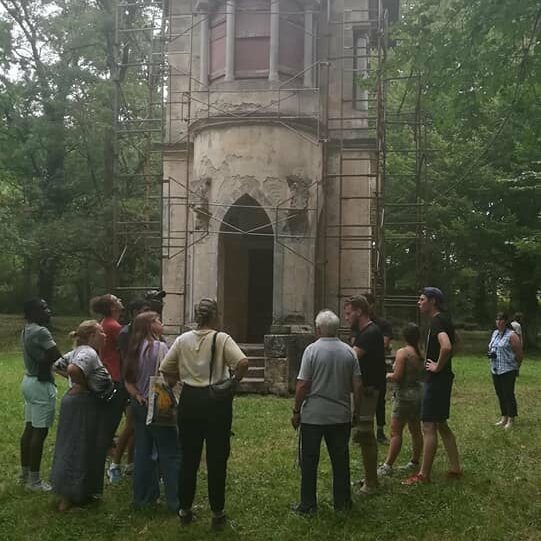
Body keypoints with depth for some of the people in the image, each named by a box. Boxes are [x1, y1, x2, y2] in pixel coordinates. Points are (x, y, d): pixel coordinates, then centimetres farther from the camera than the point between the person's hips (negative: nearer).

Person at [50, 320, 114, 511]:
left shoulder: (79, 351, 12)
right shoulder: (88, 353, -20)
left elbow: (59, 365, 22)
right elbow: (73, 369, -38)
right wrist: (83, 384, -21)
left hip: (75, 403, 11)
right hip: (84, 407, -11)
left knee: (72, 448, 18)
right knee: (79, 450, -2)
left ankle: (67, 494, 30)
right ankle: (69, 497, 8)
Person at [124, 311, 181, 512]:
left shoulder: (135, 349, 8)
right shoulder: (159, 347, -15)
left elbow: (128, 380, 8)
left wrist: (137, 395, -2)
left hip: (139, 405, 8)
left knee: (143, 451, 15)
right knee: (170, 454, 0)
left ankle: (142, 496, 23)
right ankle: (176, 501, 3)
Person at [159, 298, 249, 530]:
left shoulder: (183, 339, 2)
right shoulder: (222, 339, -9)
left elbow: (165, 368, 3)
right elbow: (243, 363, -21)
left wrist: (181, 379, 12)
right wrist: (234, 382, -5)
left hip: (189, 400, 3)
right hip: (217, 400, -3)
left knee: (188, 458, 14)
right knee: (217, 459, 7)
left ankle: (185, 510, 25)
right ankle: (218, 514, 16)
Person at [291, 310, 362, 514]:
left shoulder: (312, 350, -11)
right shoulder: (349, 351, 1)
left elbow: (302, 384, -12)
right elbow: (357, 385, 2)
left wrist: (296, 411, -2)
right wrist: (356, 410, 13)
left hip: (313, 415, -3)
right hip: (341, 416, 4)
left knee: (309, 461, 6)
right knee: (340, 460, 12)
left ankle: (308, 504, 11)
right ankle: (342, 502, 20)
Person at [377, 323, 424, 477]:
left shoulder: (402, 352, -14)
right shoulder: (422, 353, 5)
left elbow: (397, 376, -18)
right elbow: (425, 375, 8)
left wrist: (387, 376, 1)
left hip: (405, 395, -7)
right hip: (420, 394, 7)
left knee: (395, 431, -4)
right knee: (415, 430, 16)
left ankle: (388, 466, -3)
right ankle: (415, 462, 24)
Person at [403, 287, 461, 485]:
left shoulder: (438, 321, -18)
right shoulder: (443, 320, 13)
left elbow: (446, 347, -35)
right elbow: (447, 346, 29)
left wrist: (438, 367, -21)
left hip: (437, 380, -10)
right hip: (441, 380, 10)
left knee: (429, 427, -3)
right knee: (441, 425, 16)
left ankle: (423, 475, 4)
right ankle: (455, 469, 22)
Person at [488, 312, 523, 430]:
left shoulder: (511, 335, -11)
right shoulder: (495, 333, 12)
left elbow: (519, 353, -11)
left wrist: (517, 367, -4)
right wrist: (490, 353, 3)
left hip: (508, 370, -8)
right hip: (495, 369, 8)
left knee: (508, 394, -3)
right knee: (500, 394, 13)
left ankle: (511, 420, 6)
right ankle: (504, 417, 24)